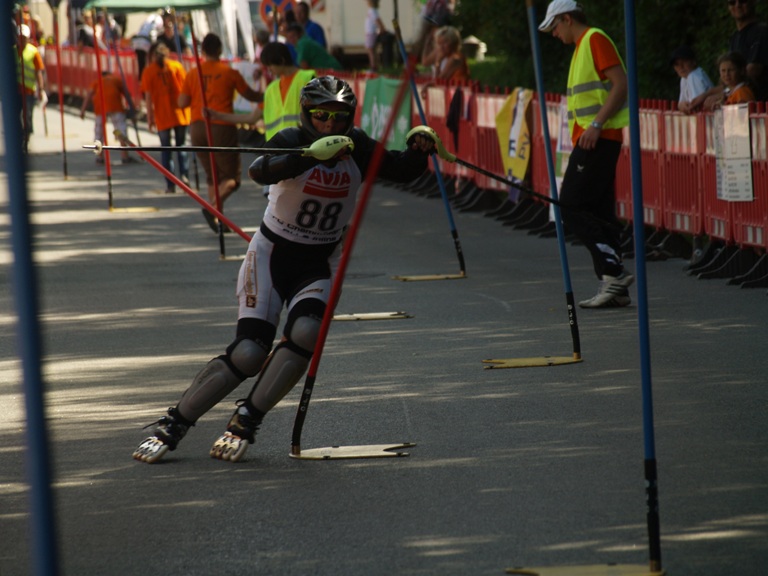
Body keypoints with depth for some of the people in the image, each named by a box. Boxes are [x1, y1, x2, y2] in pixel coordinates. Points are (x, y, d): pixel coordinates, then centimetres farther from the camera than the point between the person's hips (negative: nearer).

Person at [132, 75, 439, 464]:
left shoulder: (356, 148, -3)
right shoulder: (292, 142, -16)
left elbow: (401, 171, -3)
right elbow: (260, 171, -36)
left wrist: (418, 150, -25)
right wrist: (312, 155, -49)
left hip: (319, 264, 3)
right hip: (272, 254, -3)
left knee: (305, 331, -27)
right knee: (249, 353, -14)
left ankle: (244, 423, -15)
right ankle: (171, 427, -1)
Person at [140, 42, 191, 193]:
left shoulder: (148, 71, -2)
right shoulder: (176, 65, 2)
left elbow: (148, 97, -4)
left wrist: (150, 118, 1)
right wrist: (188, 109, 9)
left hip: (162, 116, -1)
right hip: (180, 113, 1)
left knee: (165, 149, 8)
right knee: (181, 146, 13)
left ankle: (170, 184, 2)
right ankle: (184, 175, -9)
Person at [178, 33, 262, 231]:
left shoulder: (193, 74, 5)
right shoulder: (230, 73, -2)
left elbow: (182, 102, 1)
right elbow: (250, 95, 9)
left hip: (197, 127, 4)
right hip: (222, 126, -4)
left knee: (213, 176, 15)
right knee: (231, 177, 0)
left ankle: (219, 220, 10)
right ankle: (212, 207, -25)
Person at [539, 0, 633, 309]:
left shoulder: (595, 39, -9)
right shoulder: (582, 46, 21)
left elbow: (621, 84, -18)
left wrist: (596, 125, -24)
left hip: (598, 139, -10)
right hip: (590, 141, 10)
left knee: (572, 208, -13)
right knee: (599, 213, 8)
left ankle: (614, 270, -16)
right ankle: (615, 288, 8)